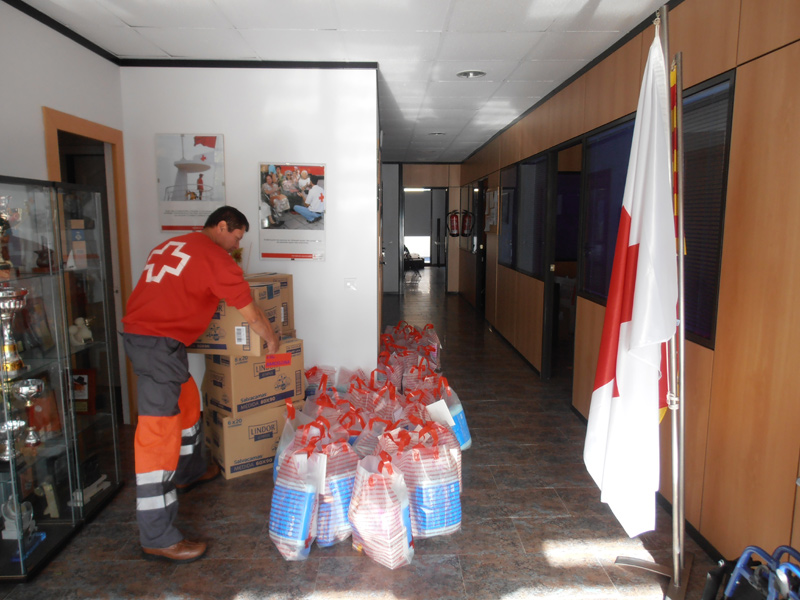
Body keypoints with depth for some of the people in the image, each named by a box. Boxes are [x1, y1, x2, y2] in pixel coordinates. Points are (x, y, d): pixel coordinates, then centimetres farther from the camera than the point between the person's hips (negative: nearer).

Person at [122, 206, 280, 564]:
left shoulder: (170, 245, 18)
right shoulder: (215, 256, -7)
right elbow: (249, 311, -3)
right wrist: (272, 340, 13)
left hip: (137, 332, 10)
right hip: (160, 343, -10)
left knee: (187, 401, 25)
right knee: (159, 432, -9)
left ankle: (188, 471, 44)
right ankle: (158, 539, -4)